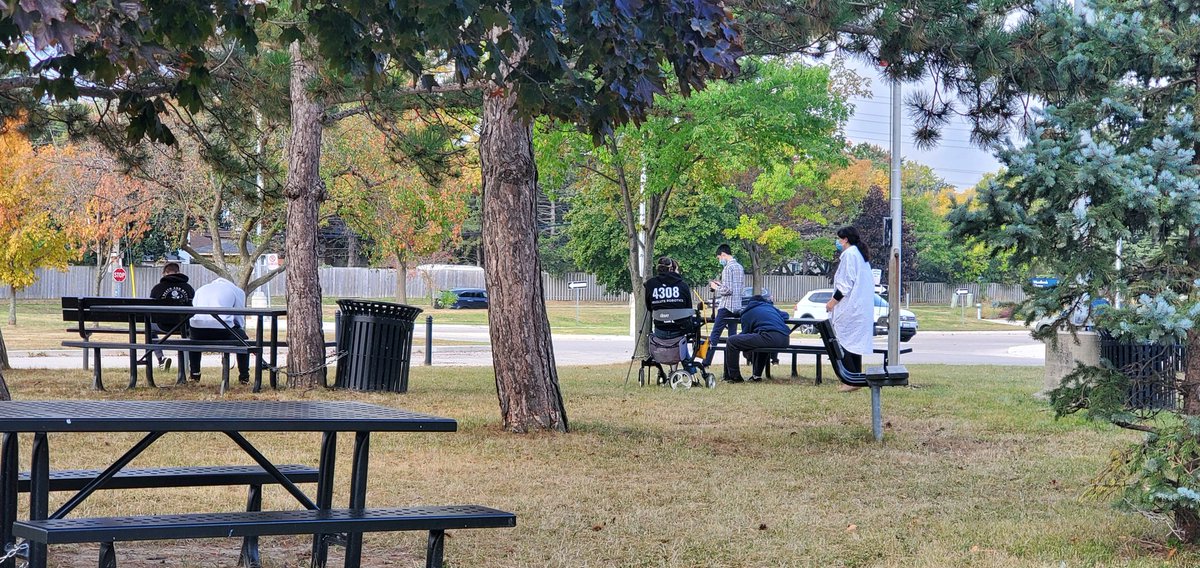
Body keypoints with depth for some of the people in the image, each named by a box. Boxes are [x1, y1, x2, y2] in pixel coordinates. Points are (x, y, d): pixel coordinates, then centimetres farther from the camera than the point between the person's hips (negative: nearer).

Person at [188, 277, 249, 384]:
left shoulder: (200, 289, 35)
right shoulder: (237, 291, 24)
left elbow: (192, 313, 34)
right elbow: (239, 319, 20)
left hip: (197, 326, 3)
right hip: (222, 326, -3)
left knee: (193, 339, 40)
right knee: (242, 340, 27)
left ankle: (194, 375, 34)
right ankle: (244, 376, 23)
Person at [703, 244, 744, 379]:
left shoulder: (728, 268, -11)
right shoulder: (740, 267, 16)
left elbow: (728, 290, -17)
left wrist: (716, 287, -1)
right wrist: (721, 284, 19)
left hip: (726, 306, -8)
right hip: (737, 308, 8)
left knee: (714, 336, -5)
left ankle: (705, 364, -8)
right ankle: (731, 371, 4)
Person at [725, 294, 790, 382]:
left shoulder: (747, 313, 18)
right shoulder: (770, 306, 32)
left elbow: (745, 333, 20)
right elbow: (785, 316, 43)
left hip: (770, 337, -7)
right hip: (784, 340, 7)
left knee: (732, 342, -3)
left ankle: (734, 377, -1)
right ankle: (757, 375, 33)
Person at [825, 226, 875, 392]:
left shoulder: (849, 254, -10)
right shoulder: (862, 254, 18)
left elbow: (846, 283, -16)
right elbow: (870, 281, 20)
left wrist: (833, 301, -10)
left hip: (849, 308, -10)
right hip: (863, 308, 10)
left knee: (843, 341, -8)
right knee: (856, 342, 11)